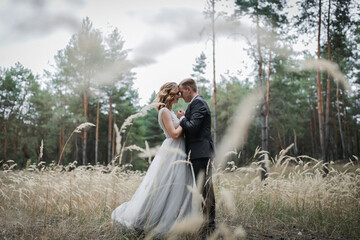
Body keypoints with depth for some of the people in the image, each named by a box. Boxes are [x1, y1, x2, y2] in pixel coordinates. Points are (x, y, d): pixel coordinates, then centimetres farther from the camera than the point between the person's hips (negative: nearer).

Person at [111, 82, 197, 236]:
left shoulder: (170, 112, 18)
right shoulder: (164, 111, -11)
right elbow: (174, 134, -18)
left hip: (178, 154, 10)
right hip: (171, 153, -10)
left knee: (178, 189, 10)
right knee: (163, 188, -5)